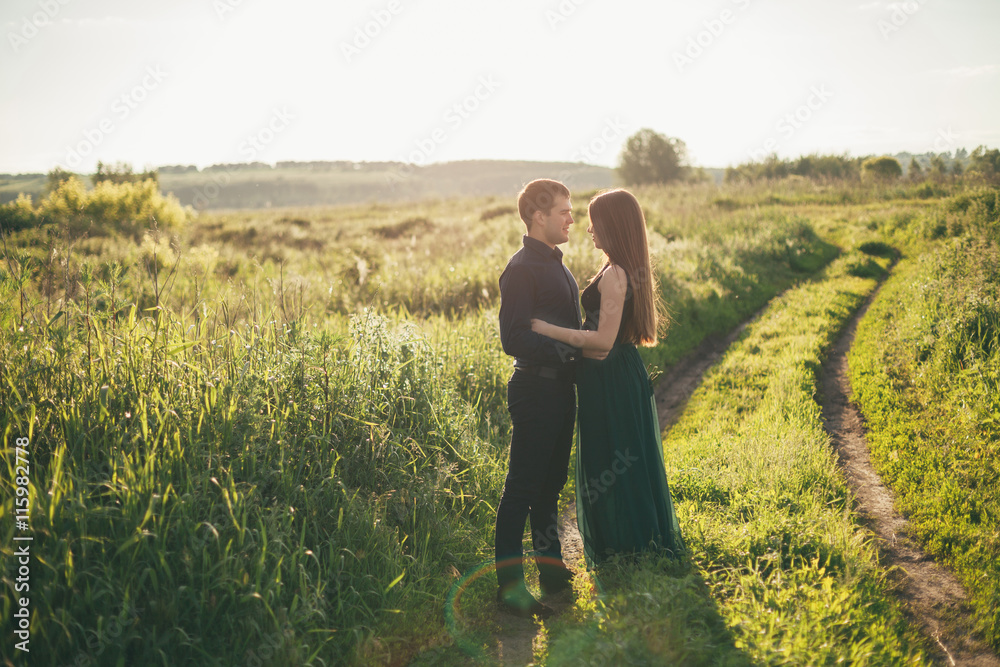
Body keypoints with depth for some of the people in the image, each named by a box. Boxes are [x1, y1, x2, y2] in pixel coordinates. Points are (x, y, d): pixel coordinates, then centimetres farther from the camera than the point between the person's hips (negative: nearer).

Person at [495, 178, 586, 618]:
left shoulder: (555, 264, 16)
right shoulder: (522, 269, -15)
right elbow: (513, 339, -21)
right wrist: (564, 352, -21)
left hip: (560, 388, 10)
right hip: (535, 388, -10)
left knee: (549, 485, 17)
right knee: (522, 488, -3)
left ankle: (552, 572, 28)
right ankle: (509, 584, 4)